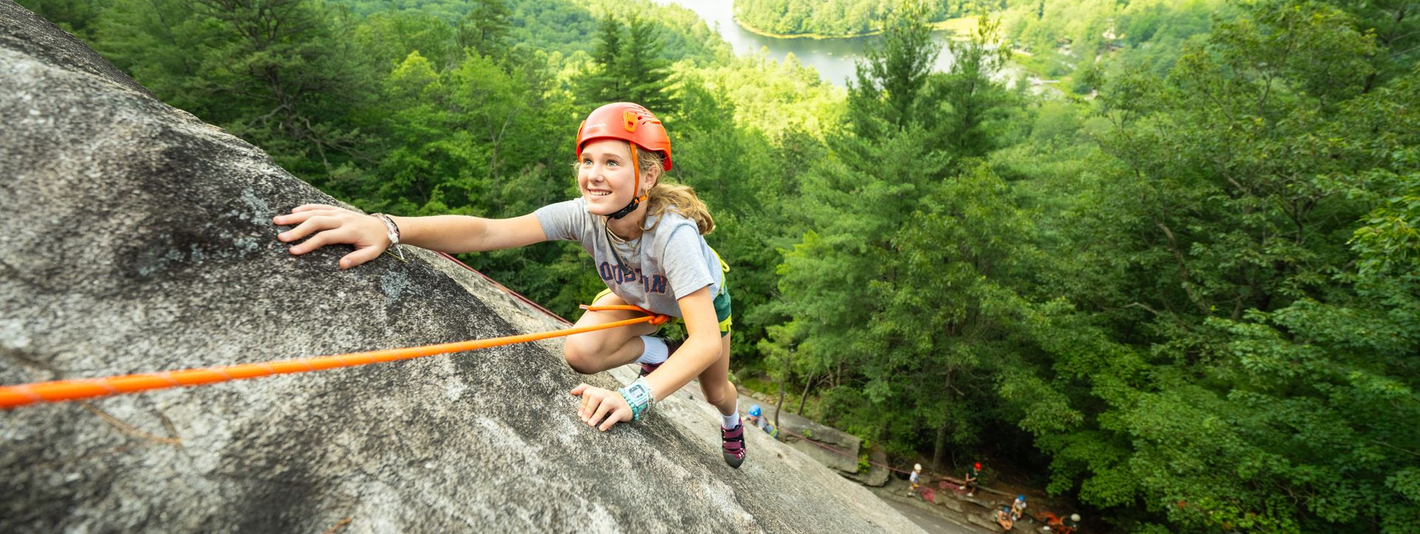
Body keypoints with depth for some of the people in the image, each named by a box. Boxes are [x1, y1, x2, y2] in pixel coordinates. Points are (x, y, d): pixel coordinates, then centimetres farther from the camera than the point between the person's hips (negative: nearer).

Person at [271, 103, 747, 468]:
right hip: (635, 296, 3)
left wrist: (635, 398, -65)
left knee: (715, 390, 17)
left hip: (702, 299, -2)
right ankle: (655, 351, 7)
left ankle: (731, 421, 56)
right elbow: (487, 232, -46)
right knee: (579, 354, -24)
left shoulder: (674, 232, -46)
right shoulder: (583, 215, -34)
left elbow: (706, 342, -52)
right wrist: (388, 228, -62)